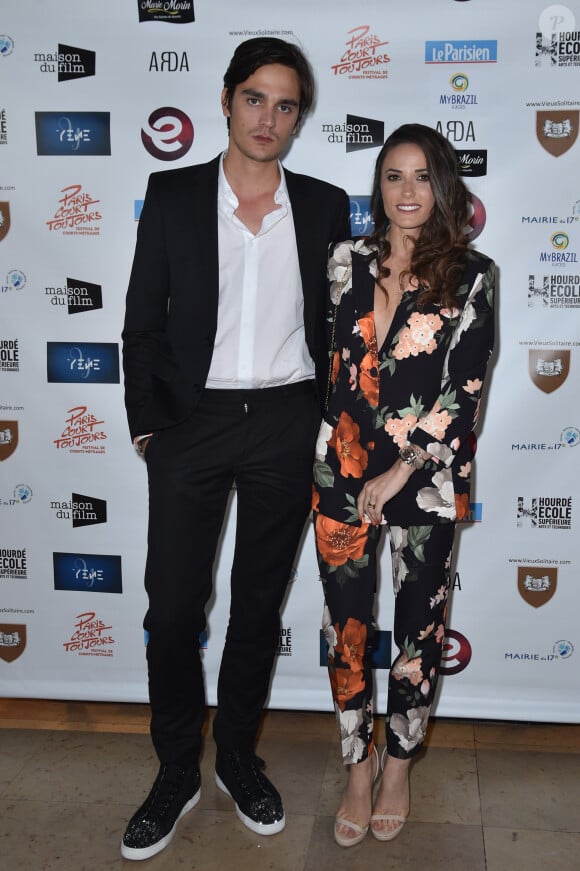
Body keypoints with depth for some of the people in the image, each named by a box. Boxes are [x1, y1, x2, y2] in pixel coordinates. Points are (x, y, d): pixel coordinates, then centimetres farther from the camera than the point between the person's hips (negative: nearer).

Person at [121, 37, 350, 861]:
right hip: (192, 421, -1)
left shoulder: (325, 205, 5)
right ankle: (177, 772, 23)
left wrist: (328, 421, 5)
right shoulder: (172, 195, 1)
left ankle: (238, 756, 32)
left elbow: (334, 323, 10)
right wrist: (148, 423, -4)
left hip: (285, 424, 1)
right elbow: (143, 321, 2)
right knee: (172, 607, 2)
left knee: (261, 602, 12)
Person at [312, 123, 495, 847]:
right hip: (343, 469, 2)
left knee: (419, 630, 10)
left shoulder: (470, 276, -4)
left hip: (426, 479, -2)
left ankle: (398, 765, 31)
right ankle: (358, 768, 26)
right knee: (347, 627, 7)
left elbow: (465, 392, -9)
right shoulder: (347, 262, 5)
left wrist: (400, 473, -11)